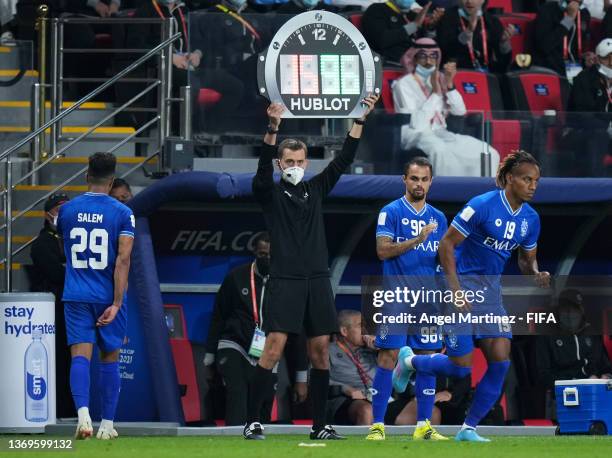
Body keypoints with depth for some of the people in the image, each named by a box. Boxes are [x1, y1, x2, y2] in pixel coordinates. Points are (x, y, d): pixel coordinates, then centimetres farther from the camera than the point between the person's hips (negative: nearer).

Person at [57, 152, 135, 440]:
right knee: (109, 359, 11)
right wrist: (117, 303, -14)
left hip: (75, 296, 1)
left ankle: (83, 412, -28)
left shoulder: (67, 210, 3)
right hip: (108, 297, -1)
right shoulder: (122, 213, -5)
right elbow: (123, 260, -13)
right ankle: (107, 424, 15)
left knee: (80, 356, -5)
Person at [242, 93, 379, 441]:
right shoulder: (270, 193, 3)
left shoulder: (316, 189, 15)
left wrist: (361, 119, 4)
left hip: (318, 280, 4)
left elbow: (344, 160, 11)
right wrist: (273, 128, -30)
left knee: (321, 351, 3)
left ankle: (320, 425, 8)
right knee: (274, 347, -13)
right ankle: (253, 421, -11)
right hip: (286, 280, -4)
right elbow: (264, 166, -16)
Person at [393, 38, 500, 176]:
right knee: (440, 150, -41)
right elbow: (416, 123, -15)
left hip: (439, 133, 6)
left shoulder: (439, 79, 14)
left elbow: (460, 111, 4)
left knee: (489, 154, -12)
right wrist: (435, 93, -14)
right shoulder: (403, 84, -3)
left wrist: (449, 85, -9)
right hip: (415, 135, -6)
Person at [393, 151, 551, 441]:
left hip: (491, 288, 6)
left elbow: (526, 259, 17)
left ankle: (469, 428, 5)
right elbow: (446, 244, -15)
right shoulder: (482, 206, -18)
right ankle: (409, 361, 23)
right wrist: (455, 290, -22)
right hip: (463, 283, -6)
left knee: (500, 360, -7)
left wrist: (536, 274, -7)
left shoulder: (530, 219, 3)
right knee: (460, 367, -8)